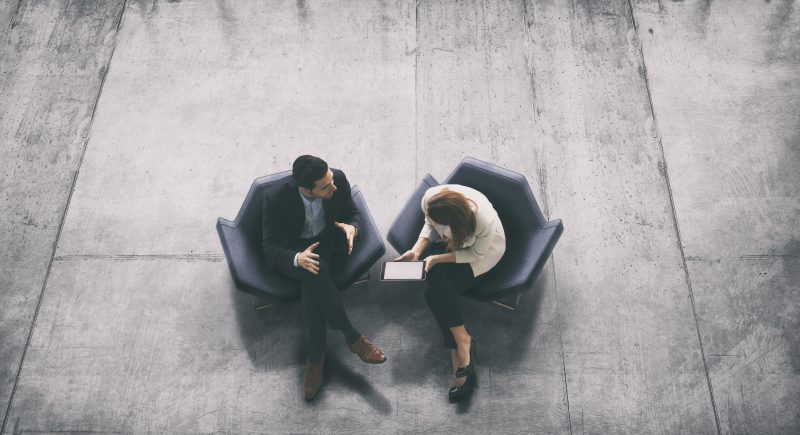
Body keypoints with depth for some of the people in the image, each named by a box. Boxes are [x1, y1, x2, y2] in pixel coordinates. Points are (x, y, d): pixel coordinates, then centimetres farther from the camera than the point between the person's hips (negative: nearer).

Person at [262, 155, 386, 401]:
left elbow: (353, 212, -1)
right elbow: (269, 246, -19)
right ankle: (352, 337, -21)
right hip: (291, 251, -2)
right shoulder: (276, 199, -27)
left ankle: (315, 358, -17)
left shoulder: (338, 179, -20)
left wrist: (352, 227, -26)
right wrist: (297, 259, -39)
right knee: (315, 273, -34)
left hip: (326, 241, 2)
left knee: (312, 286, -29)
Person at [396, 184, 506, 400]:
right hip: (449, 242, 5)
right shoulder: (430, 198, -28)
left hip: (483, 251, -5)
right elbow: (430, 226, -5)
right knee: (436, 283, -23)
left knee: (436, 292, -23)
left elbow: (476, 254, -20)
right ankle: (462, 342, -13)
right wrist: (417, 250, -20)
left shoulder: (485, 221, -39)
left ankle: (460, 350, -12)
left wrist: (438, 258, -28)